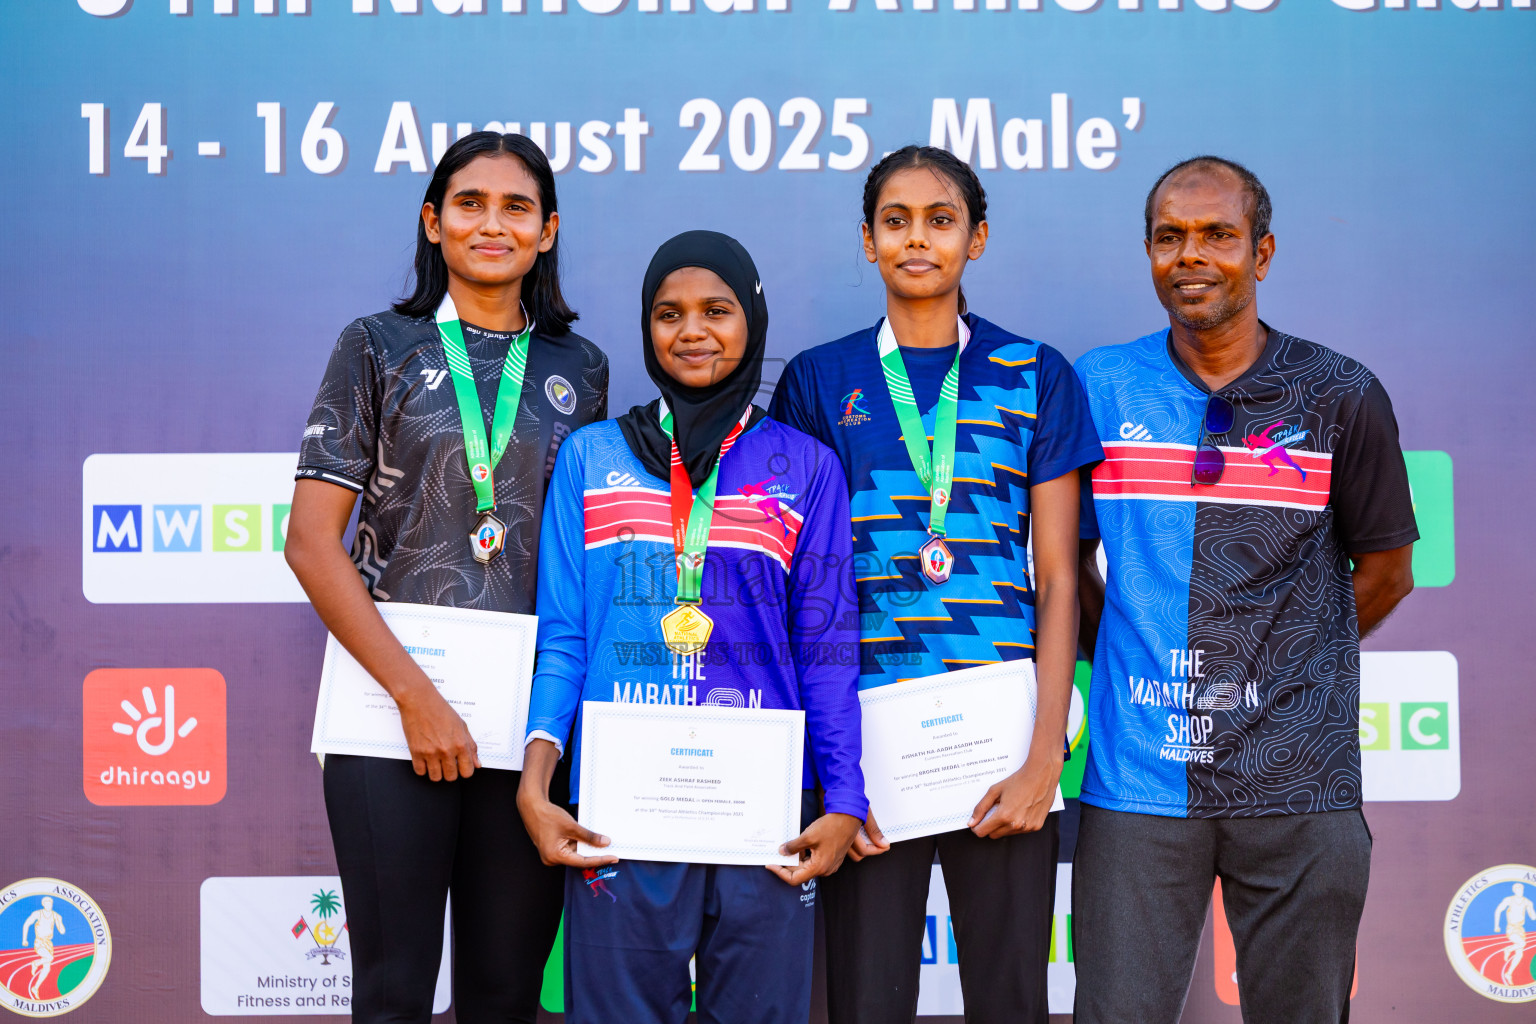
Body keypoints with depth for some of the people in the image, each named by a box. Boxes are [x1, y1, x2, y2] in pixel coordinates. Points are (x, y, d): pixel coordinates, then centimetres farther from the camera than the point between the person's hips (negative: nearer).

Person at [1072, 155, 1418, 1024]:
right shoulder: (1099, 388, 5)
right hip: (1136, 779, 0)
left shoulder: (1341, 398, 2)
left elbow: (1385, 573, 10)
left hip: (1299, 786, 0)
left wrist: (1279, 664, 7)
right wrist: (1122, 661, 5)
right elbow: (1067, 557, 13)